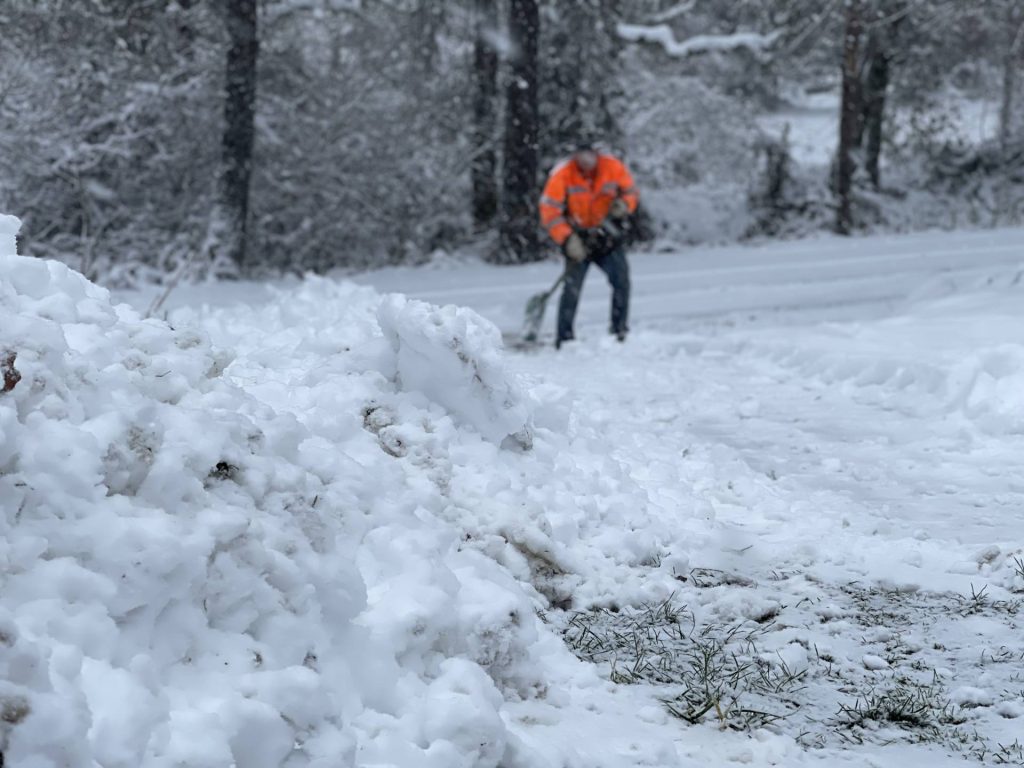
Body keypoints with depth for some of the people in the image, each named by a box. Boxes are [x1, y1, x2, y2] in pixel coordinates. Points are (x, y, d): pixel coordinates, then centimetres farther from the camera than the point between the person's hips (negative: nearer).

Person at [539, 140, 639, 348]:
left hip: (607, 236, 2)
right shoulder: (563, 175, -17)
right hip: (578, 237, -2)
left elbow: (630, 192, 6)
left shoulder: (614, 167, -10)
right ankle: (564, 337, -6)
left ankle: (620, 331, 0)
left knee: (621, 278, -12)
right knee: (573, 285, -14)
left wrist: (623, 204, -18)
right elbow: (549, 211, -17)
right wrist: (568, 239, -25)